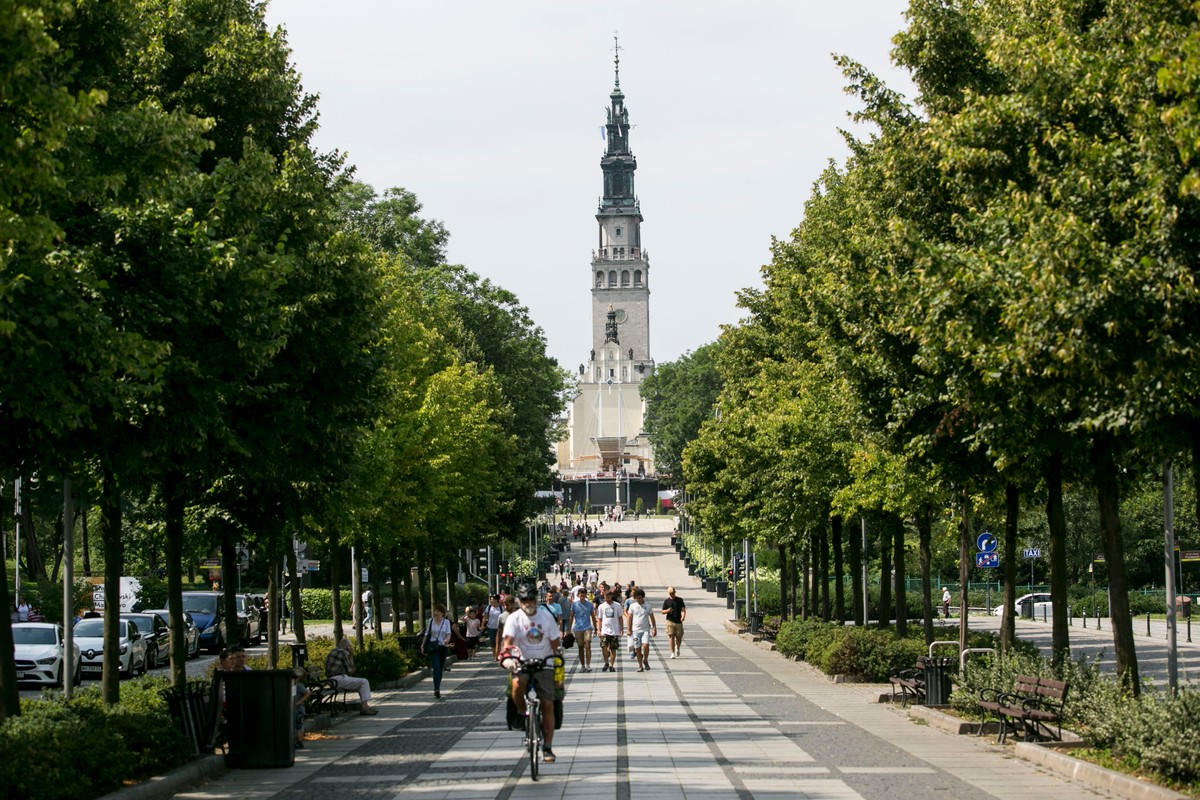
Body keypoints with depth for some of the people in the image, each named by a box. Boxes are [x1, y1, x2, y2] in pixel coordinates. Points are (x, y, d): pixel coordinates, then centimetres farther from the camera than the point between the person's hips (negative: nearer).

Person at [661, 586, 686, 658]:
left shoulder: (679, 600, 6)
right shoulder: (666, 601, 5)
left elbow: (683, 609, 2)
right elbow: (663, 612, 8)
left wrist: (683, 616, -18)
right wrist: (667, 611, -15)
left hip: (678, 622, 1)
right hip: (670, 621, -1)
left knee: (679, 637, 5)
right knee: (671, 637, -8)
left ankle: (677, 648, 34)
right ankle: (672, 653, -4)